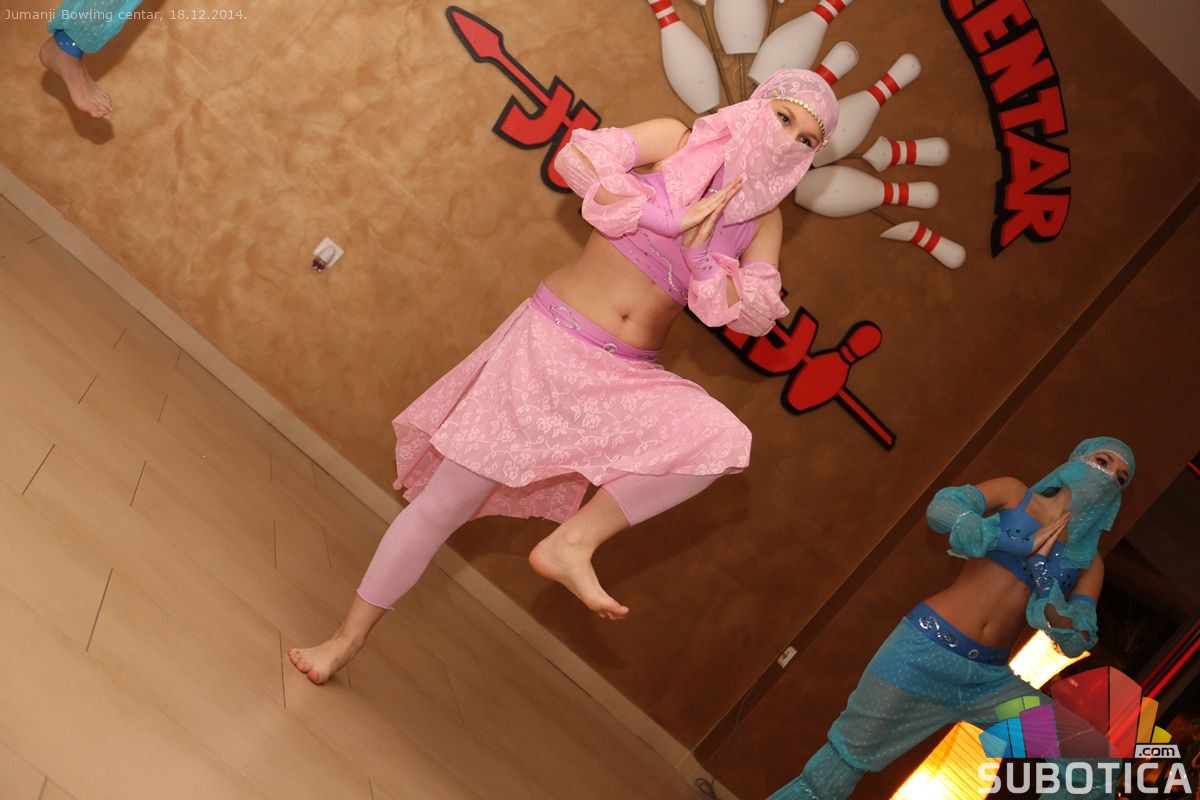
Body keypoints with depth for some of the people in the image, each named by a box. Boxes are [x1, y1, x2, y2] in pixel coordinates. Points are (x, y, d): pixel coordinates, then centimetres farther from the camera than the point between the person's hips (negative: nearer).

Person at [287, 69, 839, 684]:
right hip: (553, 342, -3)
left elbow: (756, 316, 0)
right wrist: (669, 219, -17)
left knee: (723, 439, -27)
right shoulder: (680, 140, -3)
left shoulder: (763, 215, 9)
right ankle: (348, 637, 15)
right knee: (446, 501, -2)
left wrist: (700, 257, -15)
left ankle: (572, 542, -15)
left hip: (627, 378, 4)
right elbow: (576, 157, -16)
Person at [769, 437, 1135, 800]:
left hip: (991, 680, 4)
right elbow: (942, 508, -12)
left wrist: (1042, 572, -15)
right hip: (926, 651, -4)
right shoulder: (1014, 494, 5)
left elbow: (1076, 641, 1)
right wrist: (1026, 544, -13)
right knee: (838, 769, -3)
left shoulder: (1088, 562, 13)